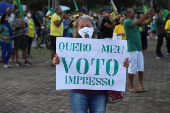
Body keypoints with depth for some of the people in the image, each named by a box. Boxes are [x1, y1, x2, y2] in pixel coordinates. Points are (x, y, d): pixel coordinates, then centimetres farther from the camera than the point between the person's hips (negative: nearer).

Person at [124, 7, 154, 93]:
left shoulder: (135, 22, 16)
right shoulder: (127, 22, -10)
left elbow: (147, 22, 12)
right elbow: (139, 21, -23)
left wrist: (151, 15, -4)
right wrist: (148, 12, -20)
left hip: (139, 48, 8)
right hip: (132, 49, -8)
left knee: (141, 68, 9)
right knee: (132, 68, -2)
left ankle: (141, 86, 16)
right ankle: (131, 87, 7)